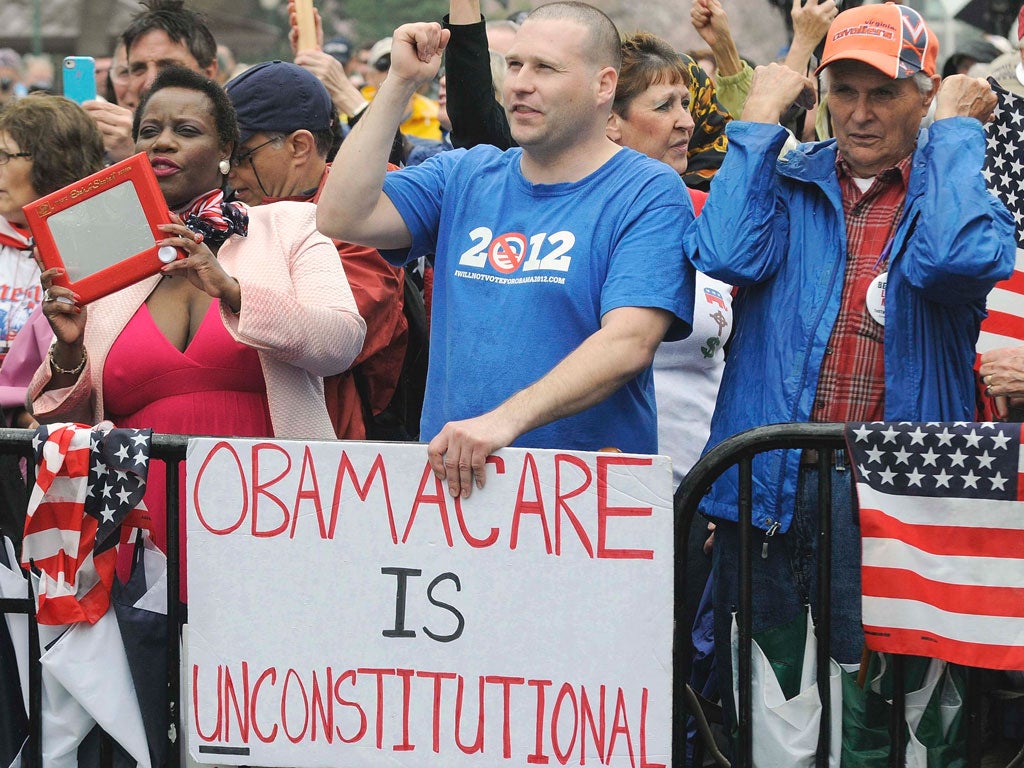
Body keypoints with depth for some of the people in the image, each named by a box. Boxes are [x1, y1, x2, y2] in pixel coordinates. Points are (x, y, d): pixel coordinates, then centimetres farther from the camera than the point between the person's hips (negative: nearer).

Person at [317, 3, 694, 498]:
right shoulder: (463, 178, 17)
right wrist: (401, 83, 2)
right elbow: (342, 217, 4)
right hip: (447, 477, 4)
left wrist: (505, 420, -26)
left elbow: (629, 343, -14)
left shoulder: (649, 194, -1)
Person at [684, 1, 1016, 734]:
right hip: (770, 485, 2)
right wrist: (761, 118, -2)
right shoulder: (785, 183, 11)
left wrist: (955, 127, -7)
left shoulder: (963, 188, 6)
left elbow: (955, 259, -19)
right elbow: (729, 255, -11)